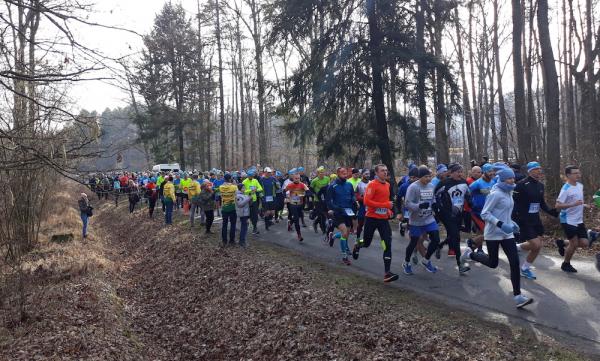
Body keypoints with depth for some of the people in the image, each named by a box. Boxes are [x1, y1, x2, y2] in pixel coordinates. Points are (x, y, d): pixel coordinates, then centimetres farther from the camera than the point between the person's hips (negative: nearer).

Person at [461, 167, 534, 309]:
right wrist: (500, 224, -28)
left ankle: (518, 296, -1)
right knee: (493, 263, 6)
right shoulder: (496, 194, -17)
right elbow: (485, 214, -20)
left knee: (514, 262, -4)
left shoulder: (509, 192, 8)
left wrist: (511, 223, 12)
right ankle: (470, 254, 34)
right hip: (493, 233, -7)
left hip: (507, 233, 7)